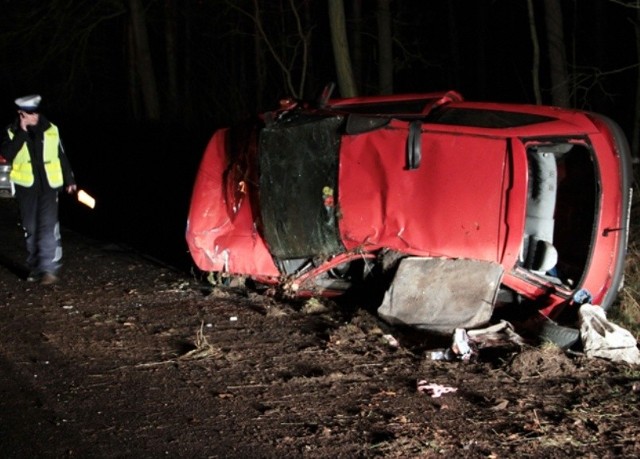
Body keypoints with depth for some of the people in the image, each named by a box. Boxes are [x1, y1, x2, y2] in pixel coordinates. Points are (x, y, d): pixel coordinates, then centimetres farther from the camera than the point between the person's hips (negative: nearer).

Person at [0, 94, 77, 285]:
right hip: (25, 187, 1)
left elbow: (62, 156, 12)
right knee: (30, 230, 9)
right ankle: (34, 268, 20)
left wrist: (69, 180, 16)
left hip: (48, 185, -1)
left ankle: (49, 268, -15)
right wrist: (22, 133, -19)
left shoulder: (51, 130, 3)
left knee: (48, 227, -12)